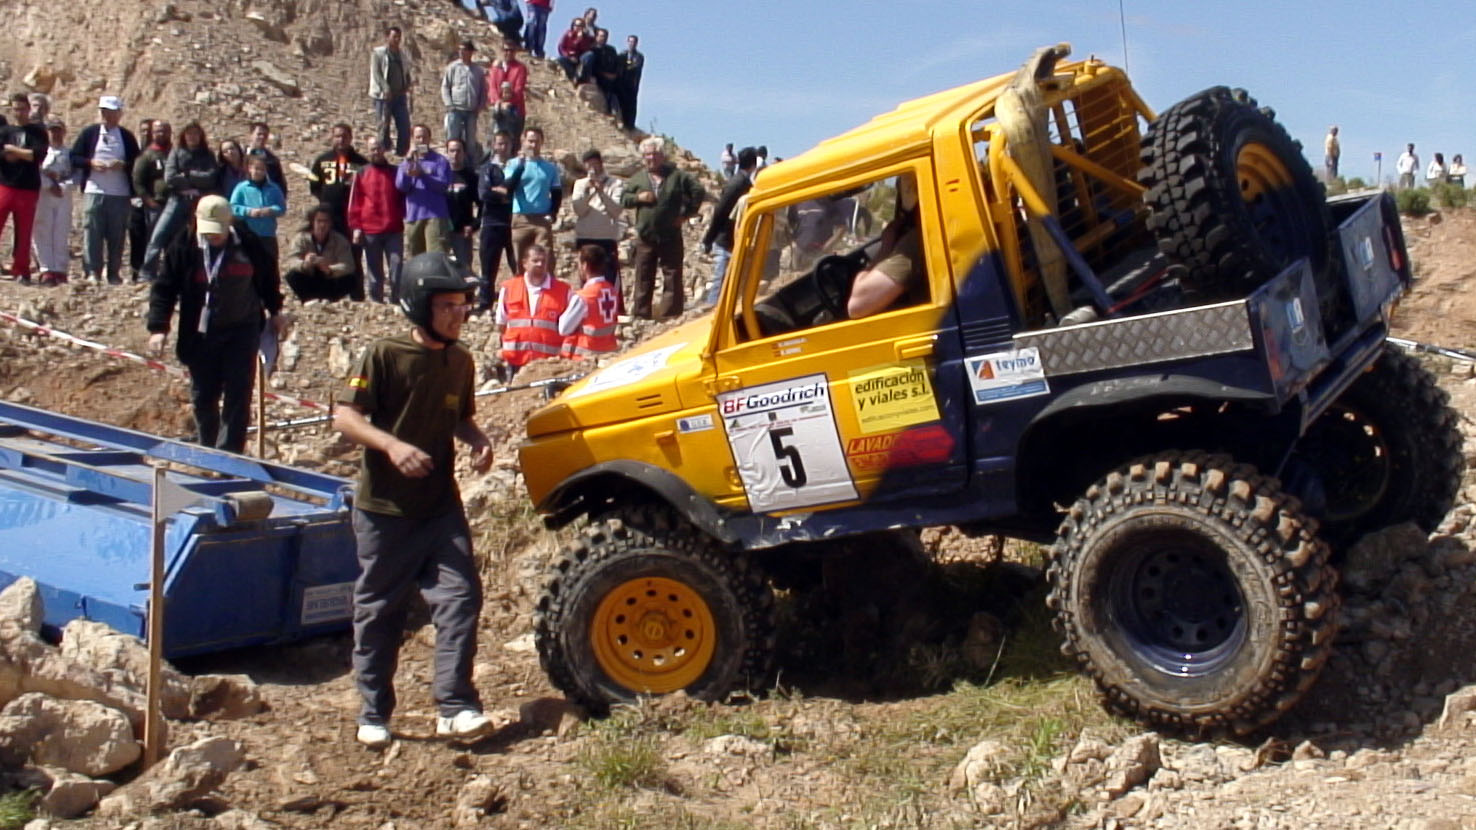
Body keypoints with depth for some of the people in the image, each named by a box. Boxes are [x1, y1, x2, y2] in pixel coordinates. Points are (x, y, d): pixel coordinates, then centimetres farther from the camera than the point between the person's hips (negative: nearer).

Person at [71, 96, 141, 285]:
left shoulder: (127, 136, 10)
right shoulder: (89, 133, 9)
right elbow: (74, 158, 8)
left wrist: (123, 165, -11)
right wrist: (91, 163, -9)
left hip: (120, 194, 0)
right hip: (93, 191, 0)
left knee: (117, 235, 2)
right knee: (92, 233, -4)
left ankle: (114, 274, 9)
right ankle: (92, 272, -2)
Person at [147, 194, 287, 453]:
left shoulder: (248, 243, -5)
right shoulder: (184, 247, -7)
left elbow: (268, 277, 13)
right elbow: (163, 288, -4)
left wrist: (274, 310, 18)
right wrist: (158, 328, -13)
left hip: (241, 332, 0)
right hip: (200, 335, 1)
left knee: (237, 397, -4)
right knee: (202, 397, 8)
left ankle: (228, 454, 1)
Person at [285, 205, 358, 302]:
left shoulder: (340, 240, -12)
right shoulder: (301, 238, -9)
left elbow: (347, 266, -24)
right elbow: (292, 260, -21)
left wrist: (329, 270, -45)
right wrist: (304, 264, -46)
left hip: (330, 281, -1)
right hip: (309, 283, 1)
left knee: (348, 280, -29)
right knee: (293, 276, -28)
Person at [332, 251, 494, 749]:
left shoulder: (460, 361, 5)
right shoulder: (384, 355, -10)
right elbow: (345, 416, -13)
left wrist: (478, 439, -3)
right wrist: (392, 445, -29)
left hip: (441, 506, 4)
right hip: (383, 507, -4)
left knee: (459, 597, -7)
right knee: (379, 610, 7)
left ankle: (455, 707, -1)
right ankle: (374, 714, 20)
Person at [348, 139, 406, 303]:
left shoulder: (395, 172, 11)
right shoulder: (362, 174, 9)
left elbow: (404, 197, 13)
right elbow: (355, 202, 5)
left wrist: (405, 218, 1)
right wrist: (356, 227, -3)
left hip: (394, 230, 0)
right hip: (370, 231, 0)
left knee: (396, 269, -7)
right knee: (375, 273, 5)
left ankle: (396, 301, -2)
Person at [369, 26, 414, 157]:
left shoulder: (403, 55, 15)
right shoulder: (378, 54, 0)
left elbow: (407, 73, 22)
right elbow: (376, 74, -7)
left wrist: (408, 85, 1)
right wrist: (386, 89, -18)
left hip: (400, 96, 5)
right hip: (383, 96, -5)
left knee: (405, 126, -1)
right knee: (384, 126, -3)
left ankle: (401, 152, 8)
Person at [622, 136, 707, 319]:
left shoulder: (678, 176, 1)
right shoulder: (637, 179, 10)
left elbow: (698, 191, 2)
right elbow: (623, 199, 9)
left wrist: (687, 213, -3)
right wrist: (638, 198, -9)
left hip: (671, 237, -2)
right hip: (645, 237, 2)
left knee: (672, 277, -1)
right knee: (643, 278, 7)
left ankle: (670, 314, 3)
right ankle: (640, 314, 13)